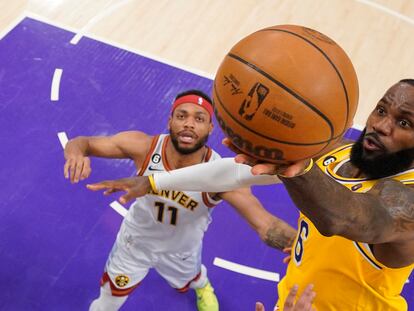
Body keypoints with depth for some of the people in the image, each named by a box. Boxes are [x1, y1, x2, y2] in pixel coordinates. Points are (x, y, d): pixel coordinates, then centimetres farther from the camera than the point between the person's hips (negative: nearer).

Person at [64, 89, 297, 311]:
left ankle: (202, 285, 72)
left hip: (182, 249, 1)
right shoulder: (143, 147, -34)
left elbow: (265, 224, -46)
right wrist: (76, 152, -51)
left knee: (190, 279, 34)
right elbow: (83, 143, -26)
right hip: (136, 239, 0)